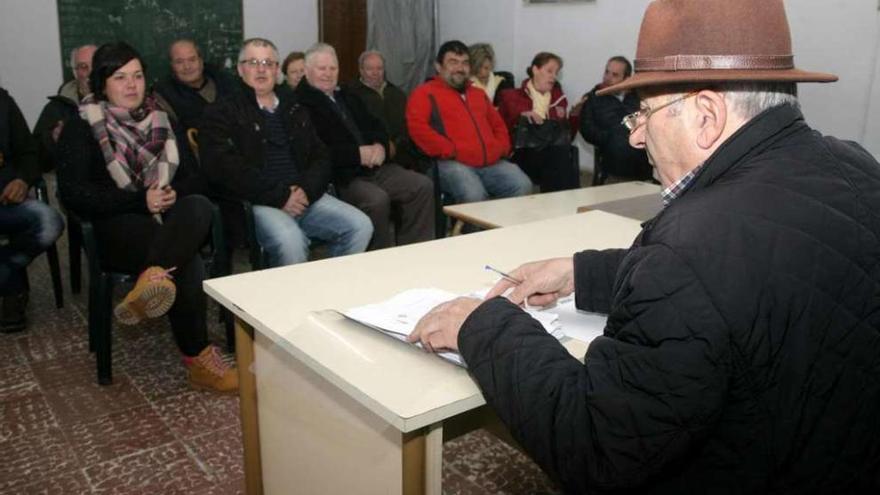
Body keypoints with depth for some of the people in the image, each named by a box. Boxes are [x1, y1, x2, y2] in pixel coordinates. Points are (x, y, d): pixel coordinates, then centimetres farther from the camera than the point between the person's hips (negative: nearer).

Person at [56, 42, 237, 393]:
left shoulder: (162, 124, 19)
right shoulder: (80, 130, 6)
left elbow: (194, 179, 12)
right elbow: (73, 194, -7)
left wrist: (174, 193, -12)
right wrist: (140, 200, -17)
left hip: (170, 220, 4)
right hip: (116, 225, -3)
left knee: (199, 205, -34)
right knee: (186, 261, -34)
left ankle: (153, 278, -56)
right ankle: (198, 359, -30)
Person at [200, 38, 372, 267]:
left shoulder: (295, 111, 24)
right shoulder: (222, 112, 7)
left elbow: (321, 157, 17)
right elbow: (223, 167, -7)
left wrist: (307, 190, -5)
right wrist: (279, 196, -14)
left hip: (304, 197, 5)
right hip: (257, 203, -5)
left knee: (360, 226, -15)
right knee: (290, 239, -34)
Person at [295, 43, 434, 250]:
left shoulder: (346, 97, 24)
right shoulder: (302, 103, -5)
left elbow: (375, 125, 26)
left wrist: (380, 145, 2)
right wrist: (358, 153, -16)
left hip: (375, 167, 8)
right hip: (342, 177, -8)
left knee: (423, 186, -9)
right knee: (377, 199, -34)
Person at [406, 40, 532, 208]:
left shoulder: (478, 94, 30)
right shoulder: (425, 93, 9)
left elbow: (498, 124, 36)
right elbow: (417, 127, -7)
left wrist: (502, 148, 13)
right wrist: (450, 151, -13)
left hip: (492, 163, 6)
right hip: (453, 164, -6)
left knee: (523, 185, -17)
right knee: (474, 194, -34)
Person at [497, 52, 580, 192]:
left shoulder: (559, 98, 26)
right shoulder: (512, 96, 18)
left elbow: (567, 134, 28)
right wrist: (521, 117, -6)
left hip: (555, 150, 3)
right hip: (524, 152, -3)